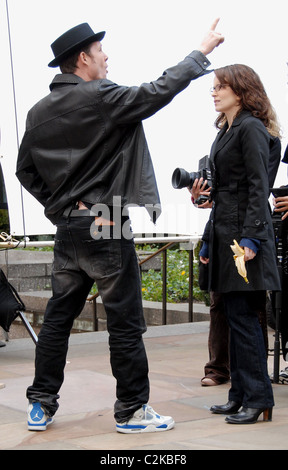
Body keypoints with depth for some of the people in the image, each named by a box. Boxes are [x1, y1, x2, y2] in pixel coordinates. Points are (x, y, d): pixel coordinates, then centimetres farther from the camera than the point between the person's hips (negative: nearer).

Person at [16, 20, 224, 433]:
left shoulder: (39, 112, 9)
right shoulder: (101, 97, -13)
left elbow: (26, 171, 12)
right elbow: (158, 91, -12)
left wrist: (60, 206, 9)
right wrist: (202, 52, -1)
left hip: (67, 229, 7)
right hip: (106, 229, -7)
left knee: (58, 317, 13)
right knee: (125, 322, 2)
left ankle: (41, 406, 18)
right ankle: (132, 410, 10)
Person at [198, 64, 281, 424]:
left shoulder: (251, 128, -7)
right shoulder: (226, 131, 20)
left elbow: (258, 187, -15)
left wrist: (251, 237, -22)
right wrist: (209, 240, 20)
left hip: (244, 233, -9)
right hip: (224, 233, 9)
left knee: (242, 315, -9)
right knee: (234, 316, 10)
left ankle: (258, 399, -2)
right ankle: (240, 396, 16)